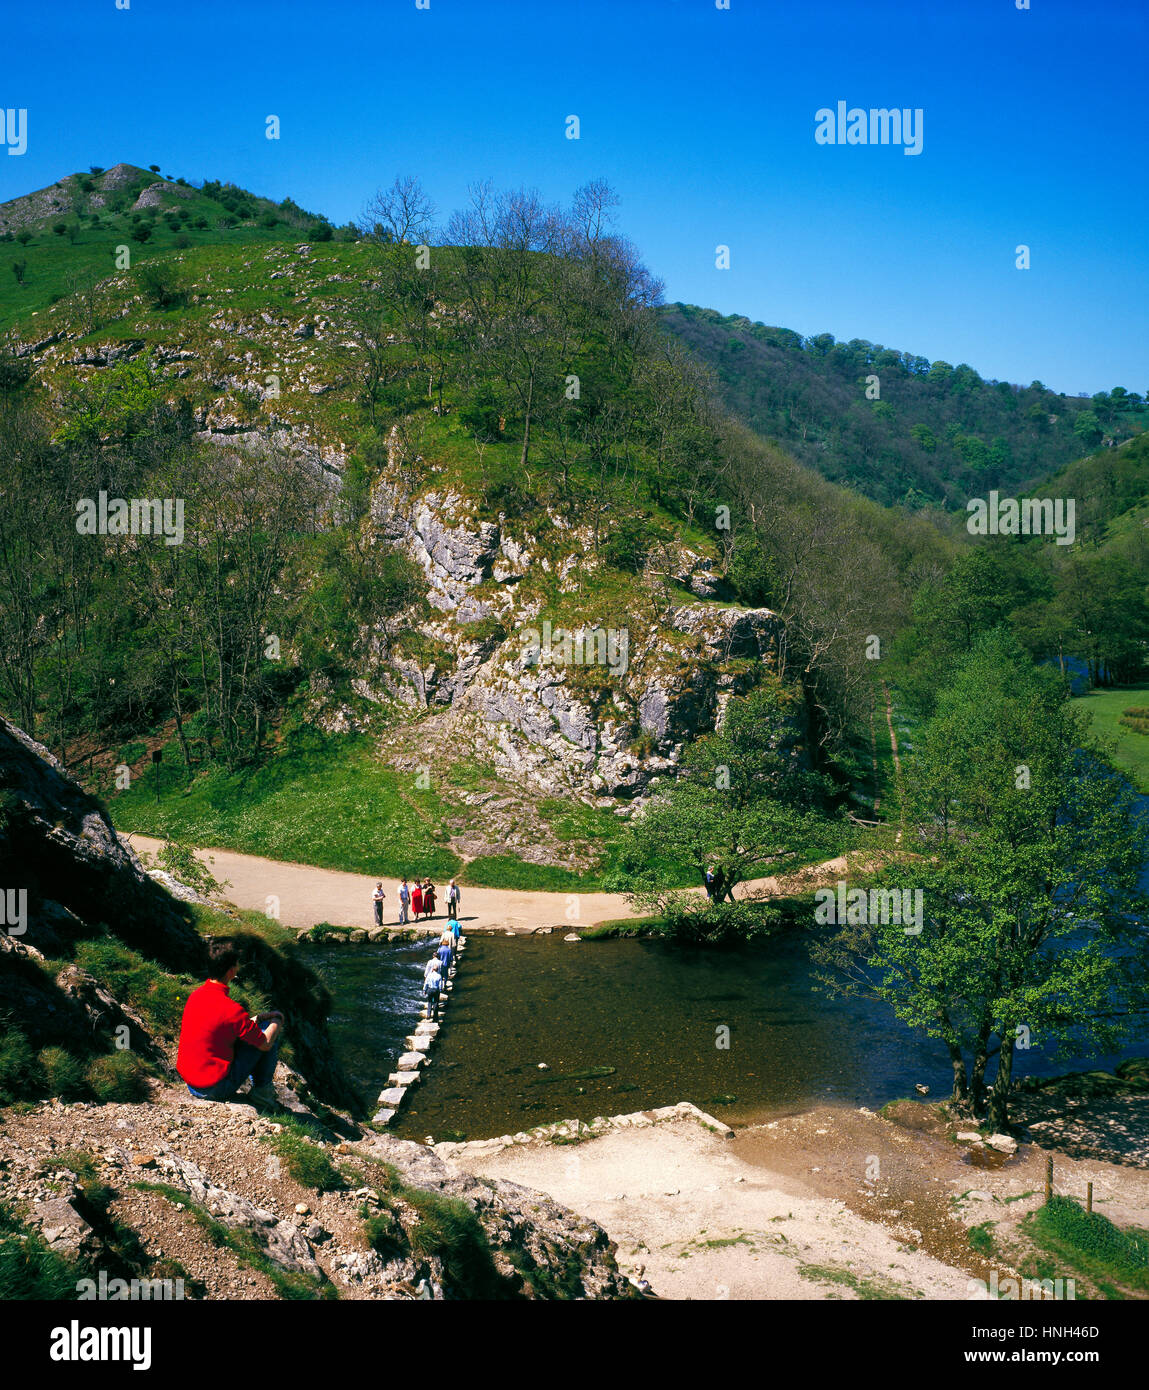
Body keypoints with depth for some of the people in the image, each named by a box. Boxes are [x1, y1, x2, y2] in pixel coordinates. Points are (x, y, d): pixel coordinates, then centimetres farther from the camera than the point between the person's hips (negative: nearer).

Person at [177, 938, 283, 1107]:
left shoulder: (194, 996, 1)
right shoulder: (232, 1009, -23)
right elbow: (266, 1044, -9)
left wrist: (259, 1018, 17)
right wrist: (277, 1022, 10)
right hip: (216, 1089, -8)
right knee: (270, 1029, 1)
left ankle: (258, 1086, 28)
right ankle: (262, 1089, 11)